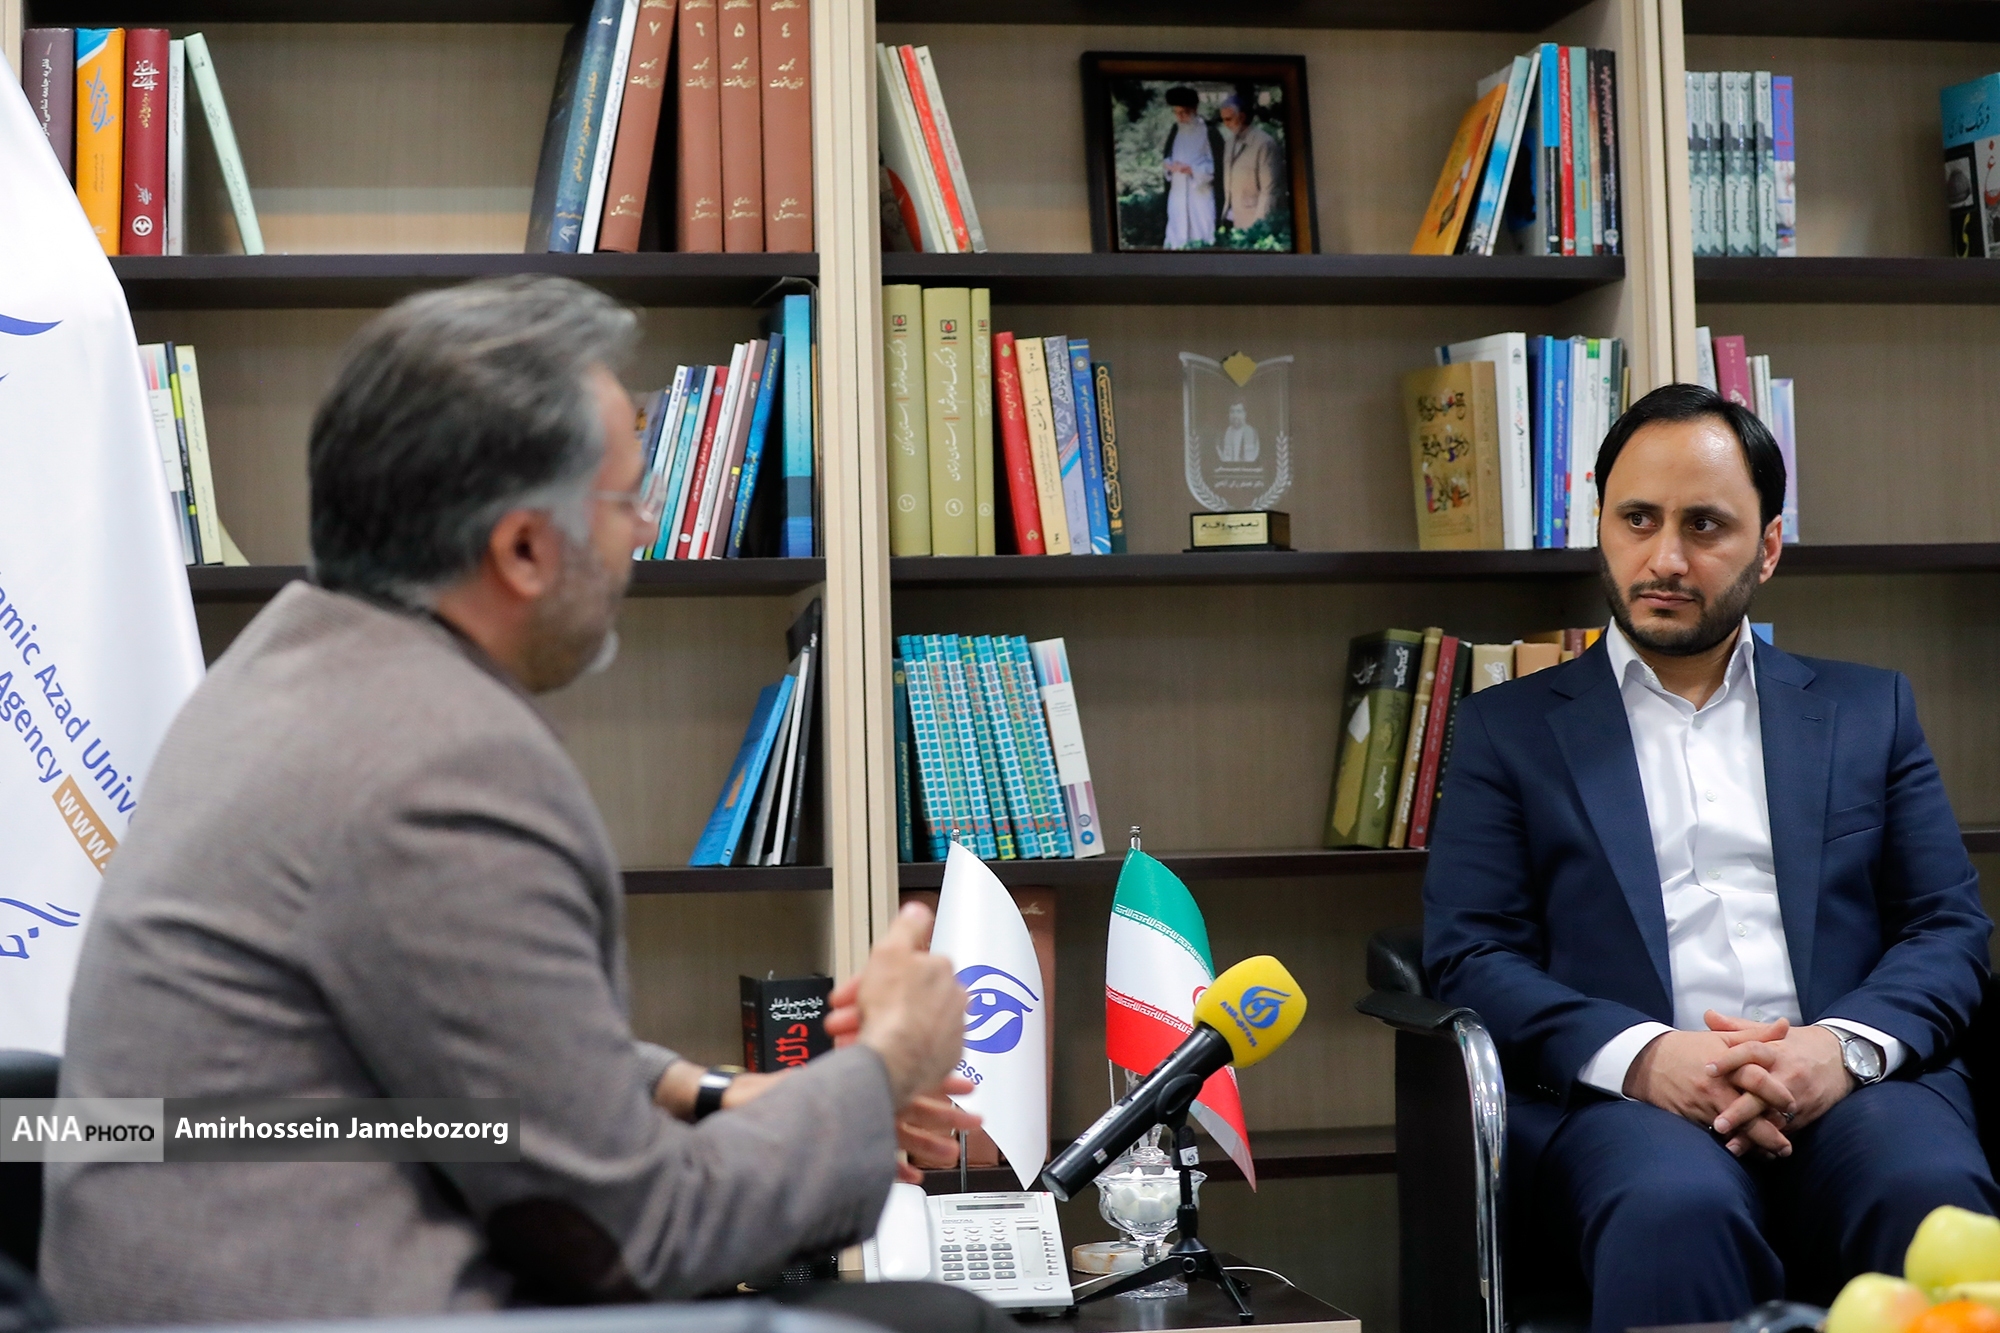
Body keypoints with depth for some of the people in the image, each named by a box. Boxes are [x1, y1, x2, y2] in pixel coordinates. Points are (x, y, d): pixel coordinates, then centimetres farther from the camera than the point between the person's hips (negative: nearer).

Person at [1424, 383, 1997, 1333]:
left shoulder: (1867, 711, 22)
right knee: (1678, 1209, -38)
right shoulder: (1509, 730, 16)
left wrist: (1846, 1045, -10)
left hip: (1848, 1087, 2)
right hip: (1621, 1099, -2)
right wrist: (1643, 1056, -14)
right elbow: (1468, 956, 5)